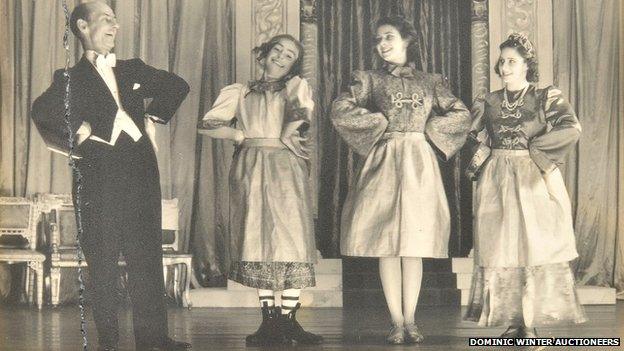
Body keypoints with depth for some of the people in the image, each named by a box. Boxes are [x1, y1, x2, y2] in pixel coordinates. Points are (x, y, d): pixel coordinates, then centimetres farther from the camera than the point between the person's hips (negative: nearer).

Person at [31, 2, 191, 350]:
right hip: (99, 178, -4)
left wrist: (154, 117, 16)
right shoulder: (71, 78, 2)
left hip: (141, 173, 4)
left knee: (148, 258, 3)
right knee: (103, 263, 0)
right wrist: (81, 132, -12)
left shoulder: (133, 70, 16)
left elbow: (178, 86, 26)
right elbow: (43, 111, -16)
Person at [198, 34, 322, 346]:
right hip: (250, 173, 1)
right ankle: (268, 319, 0)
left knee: (291, 240, -11)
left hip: (286, 171, -1)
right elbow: (207, 124, 6)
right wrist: (248, 138, -1)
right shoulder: (239, 92, 18)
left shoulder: (296, 86, 15)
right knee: (257, 244, -3)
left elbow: (300, 113, -6)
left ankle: (288, 320, -10)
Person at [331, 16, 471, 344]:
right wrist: (380, 123, -5)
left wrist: (428, 128, -2)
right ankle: (397, 322, 1)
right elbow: (340, 111, -6)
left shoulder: (429, 82, 12)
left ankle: (410, 320, 6)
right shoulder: (370, 80, 8)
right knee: (387, 244, -3)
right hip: (385, 162, -1)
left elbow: (462, 115, 7)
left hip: (419, 164, 1)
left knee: (414, 243, 1)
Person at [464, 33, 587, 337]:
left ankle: (530, 324, -3)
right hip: (497, 183, 3)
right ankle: (512, 322, 5)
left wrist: (535, 151, -12)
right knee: (501, 250, 0)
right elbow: (475, 141, 12)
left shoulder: (546, 97, 0)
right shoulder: (488, 102, 11)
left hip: (535, 182, -3)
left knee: (534, 247, -5)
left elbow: (572, 129, -13)